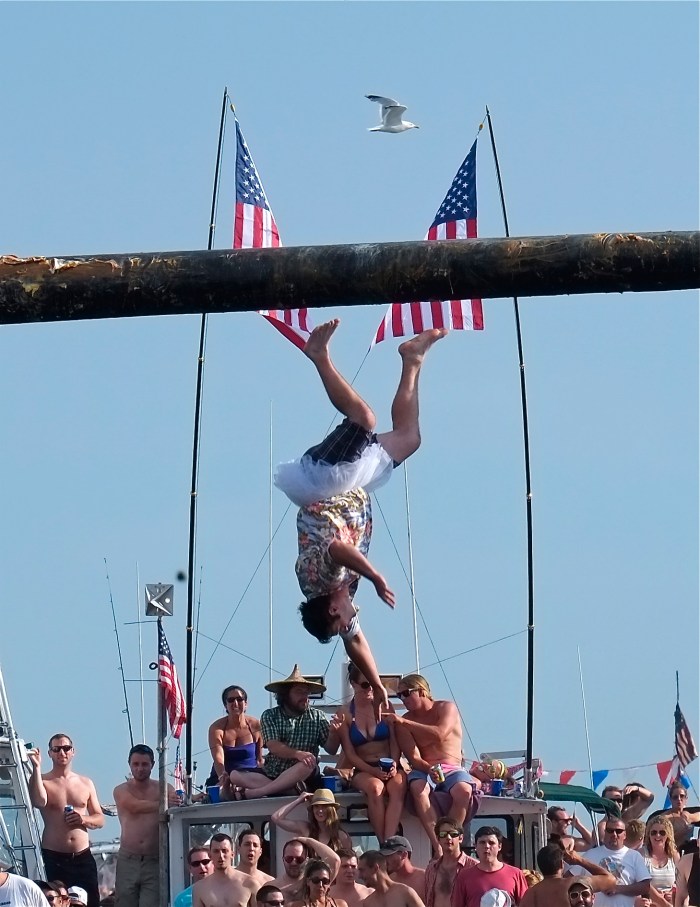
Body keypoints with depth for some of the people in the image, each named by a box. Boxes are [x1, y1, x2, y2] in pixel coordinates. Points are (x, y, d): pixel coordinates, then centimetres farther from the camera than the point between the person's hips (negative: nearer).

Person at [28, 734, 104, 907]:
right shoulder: (42, 781, 1)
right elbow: (39, 802, -23)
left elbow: (100, 819, 16)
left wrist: (84, 819, -6)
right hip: (54, 858, -4)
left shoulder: (85, 783, 14)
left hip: (83, 856, 4)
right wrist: (36, 768, -23)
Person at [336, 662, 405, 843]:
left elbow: (395, 742, 5)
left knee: (397, 786, -34)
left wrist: (394, 765, -14)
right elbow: (350, 753, 0)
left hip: (390, 768, 1)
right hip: (362, 771, -1)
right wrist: (373, 771, -15)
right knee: (375, 787, -36)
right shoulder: (346, 713, 4)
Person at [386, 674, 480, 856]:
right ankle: (438, 847, -43)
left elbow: (439, 735, -18)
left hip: (451, 769, -1)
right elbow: (414, 758, -3)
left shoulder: (446, 708, 3)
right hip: (424, 769, 1)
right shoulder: (404, 722, 7)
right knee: (418, 788, -36)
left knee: (463, 790, -36)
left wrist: (403, 722, -21)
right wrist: (429, 769, -26)